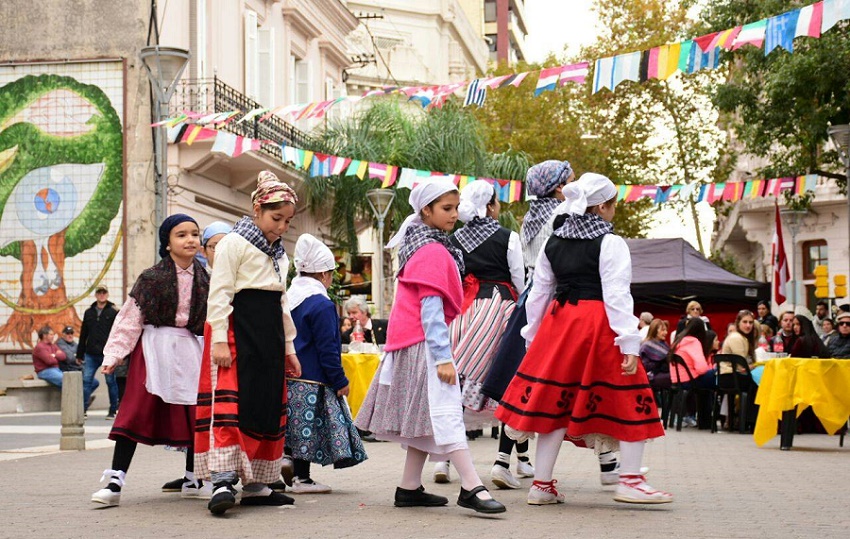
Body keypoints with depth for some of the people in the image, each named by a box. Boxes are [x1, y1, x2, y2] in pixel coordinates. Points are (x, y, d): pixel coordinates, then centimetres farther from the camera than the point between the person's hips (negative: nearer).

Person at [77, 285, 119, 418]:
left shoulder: (113, 312, -1)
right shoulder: (89, 313, 12)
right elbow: (83, 334, 15)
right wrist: (80, 354, 13)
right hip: (91, 354, 3)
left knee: (111, 382, 4)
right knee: (86, 381, -2)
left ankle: (113, 411, 12)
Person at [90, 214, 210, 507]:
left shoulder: (204, 280, 9)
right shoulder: (151, 278, -3)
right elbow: (130, 318, -4)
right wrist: (114, 354, -10)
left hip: (188, 351, 4)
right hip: (153, 348, -4)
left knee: (196, 414, 5)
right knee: (136, 412, -9)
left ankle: (193, 479, 20)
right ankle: (115, 481, -10)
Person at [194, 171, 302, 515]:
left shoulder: (279, 254, 21)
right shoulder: (234, 243, -5)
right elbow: (220, 293, -12)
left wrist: (288, 346, 21)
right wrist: (219, 340, -20)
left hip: (269, 334, 9)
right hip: (237, 331, -8)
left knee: (269, 408, 8)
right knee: (229, 404, -18)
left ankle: (256, 485, 14)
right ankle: (222, 481, -25)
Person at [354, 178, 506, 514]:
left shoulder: (421, 247, 17)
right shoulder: (435, 252, -13)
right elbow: (431, 307, -19)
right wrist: (443, 357, -23)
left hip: (410, 343, 11)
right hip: (425, 344, -11)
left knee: (423, 419, 12)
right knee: (444, 413, -15)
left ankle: (409, 489, 14)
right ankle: (472, 488, -19)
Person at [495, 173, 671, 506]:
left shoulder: (552, 243, 11)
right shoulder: (610, 243, -7)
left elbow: (538, 293, 14)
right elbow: (616, 296, -14)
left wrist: (533, 337, 21)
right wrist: (629, 343, -15)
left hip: (558, 323, 6)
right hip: (598, 324, -6)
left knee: (556, 401, 8)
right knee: (628, 400, 4)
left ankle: (542, 484, 9)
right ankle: (630, 480, 0)